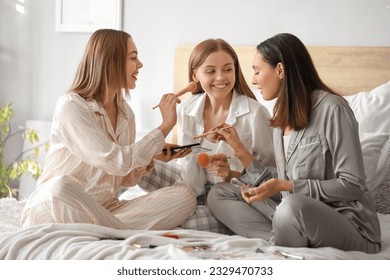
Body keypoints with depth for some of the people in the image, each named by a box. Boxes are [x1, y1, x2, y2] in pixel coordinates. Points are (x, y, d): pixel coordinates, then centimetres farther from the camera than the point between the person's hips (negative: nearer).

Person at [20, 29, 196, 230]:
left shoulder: (126, 113, 10)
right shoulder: (70, 106, -13)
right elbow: (116, 163, -23)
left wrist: (151, 159, -6)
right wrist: (165, 126, -15)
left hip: (102, 212, 6)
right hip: (51, 210, -6)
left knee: (184, 197, -13)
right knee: (61, 186, -42)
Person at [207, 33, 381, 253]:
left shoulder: (332, 109, -13)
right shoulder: (283, 117, 11)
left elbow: (352, 185, -16)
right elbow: (278, 185, 8)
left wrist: (285, 186, -20)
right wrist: (241, 151, 7)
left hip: (349, 225, -8)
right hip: (297, 216, 8)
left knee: (292, 207, -39)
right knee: (219, 194, 4)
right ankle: (277, 242, -17)